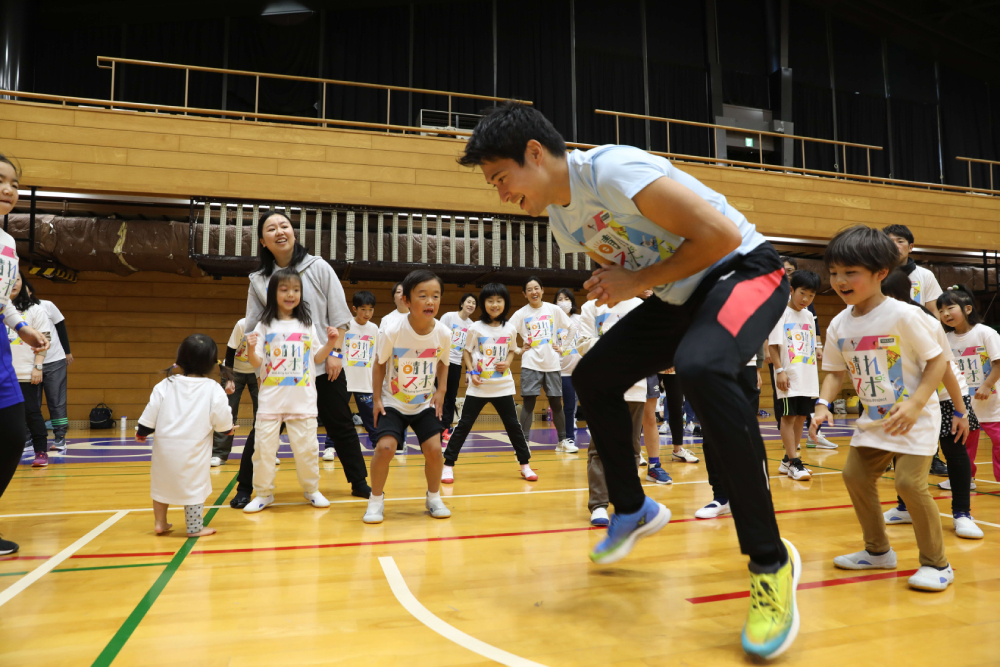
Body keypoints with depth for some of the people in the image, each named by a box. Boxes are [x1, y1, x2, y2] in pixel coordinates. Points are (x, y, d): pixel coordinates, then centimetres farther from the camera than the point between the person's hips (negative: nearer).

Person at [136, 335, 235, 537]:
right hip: (194, 449, -3)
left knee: (162, 482, 21)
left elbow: (150, 415, 2)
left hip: (165, 445, 3)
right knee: (194, 485, 8)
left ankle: (160, 523, 32)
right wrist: (228, 429, 18)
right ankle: (195, 527, 16)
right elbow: (223, 421, -5)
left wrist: (141, 433, 20)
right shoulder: (214, 389, -10)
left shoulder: (165, 385, -4)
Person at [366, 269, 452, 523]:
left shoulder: (443, 334, -15)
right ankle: (376, 499, 7)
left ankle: (434, 497, 17)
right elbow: (379, 365, -7)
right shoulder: (392, 332, -22)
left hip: (425, 403, 2)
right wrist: (376, 399, -9)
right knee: (385, 447, -18)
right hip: (393, 402, -2)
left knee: (434, 448, -10)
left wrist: (441, 391, -6)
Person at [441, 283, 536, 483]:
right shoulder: (476, 328, -5)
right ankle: (448, 465, 10)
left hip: (503, 386, 2)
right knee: (464, 425, 1)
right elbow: (467, 351, 4)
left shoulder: (510, 329, 1)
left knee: (513, 425, 7)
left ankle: (525, 465, 20)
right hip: (479, 386, -2)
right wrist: (472, 372, -10)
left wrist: (507, 362, -6)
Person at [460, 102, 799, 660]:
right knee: (592, 378, 4)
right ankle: (634, 509, 23)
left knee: (702, 367, -37)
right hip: (682, 295, 9)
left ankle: (771, 561, -22)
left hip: (744, 270, -9)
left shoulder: (612, 170, -24)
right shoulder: (563, 222, 3)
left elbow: (721, 234, -26)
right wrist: (612, 285, 0)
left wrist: (636, 281, -20)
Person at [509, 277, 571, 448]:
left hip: (552, 364, 1)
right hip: (530, 364, -1)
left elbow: (572, 329, 10)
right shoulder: (521, 314, -1)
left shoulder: (554, 310, 2)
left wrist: (563, 348, 4)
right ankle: (524, 441, 2)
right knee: (528, 402, -4)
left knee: (556, 403, 6)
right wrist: (518, 350, -5)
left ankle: (563, 440, 19)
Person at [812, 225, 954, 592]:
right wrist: (823, 403, -11)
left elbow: (938, 360, -14)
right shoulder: (839, 325, -1)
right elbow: (836, 372, 7)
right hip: (873, 419, 7)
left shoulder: (903, 315, -18)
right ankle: (878, 550, 25)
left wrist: (915, 404, -24)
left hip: (915, 417, -6)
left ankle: (936, 563, 5)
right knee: (855, 475, 5)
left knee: (909, 481, -16)